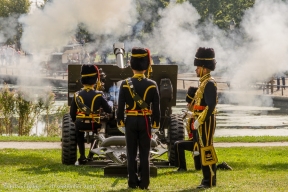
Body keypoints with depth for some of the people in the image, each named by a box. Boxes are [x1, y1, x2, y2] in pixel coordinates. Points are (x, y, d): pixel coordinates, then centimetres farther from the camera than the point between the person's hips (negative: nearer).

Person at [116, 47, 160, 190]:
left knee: (131, 153, 5)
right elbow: (156, 107, -3)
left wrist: (120, 123, 2)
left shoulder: (125, 84, -5)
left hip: (130, 122, 0)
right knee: (144, 154, 3)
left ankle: (133, 182, 3)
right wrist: (155, 125, 3)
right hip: (145, 122, 0)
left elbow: (120, 106, -5)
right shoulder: (152, 85, -4)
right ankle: (144, 182, 1)